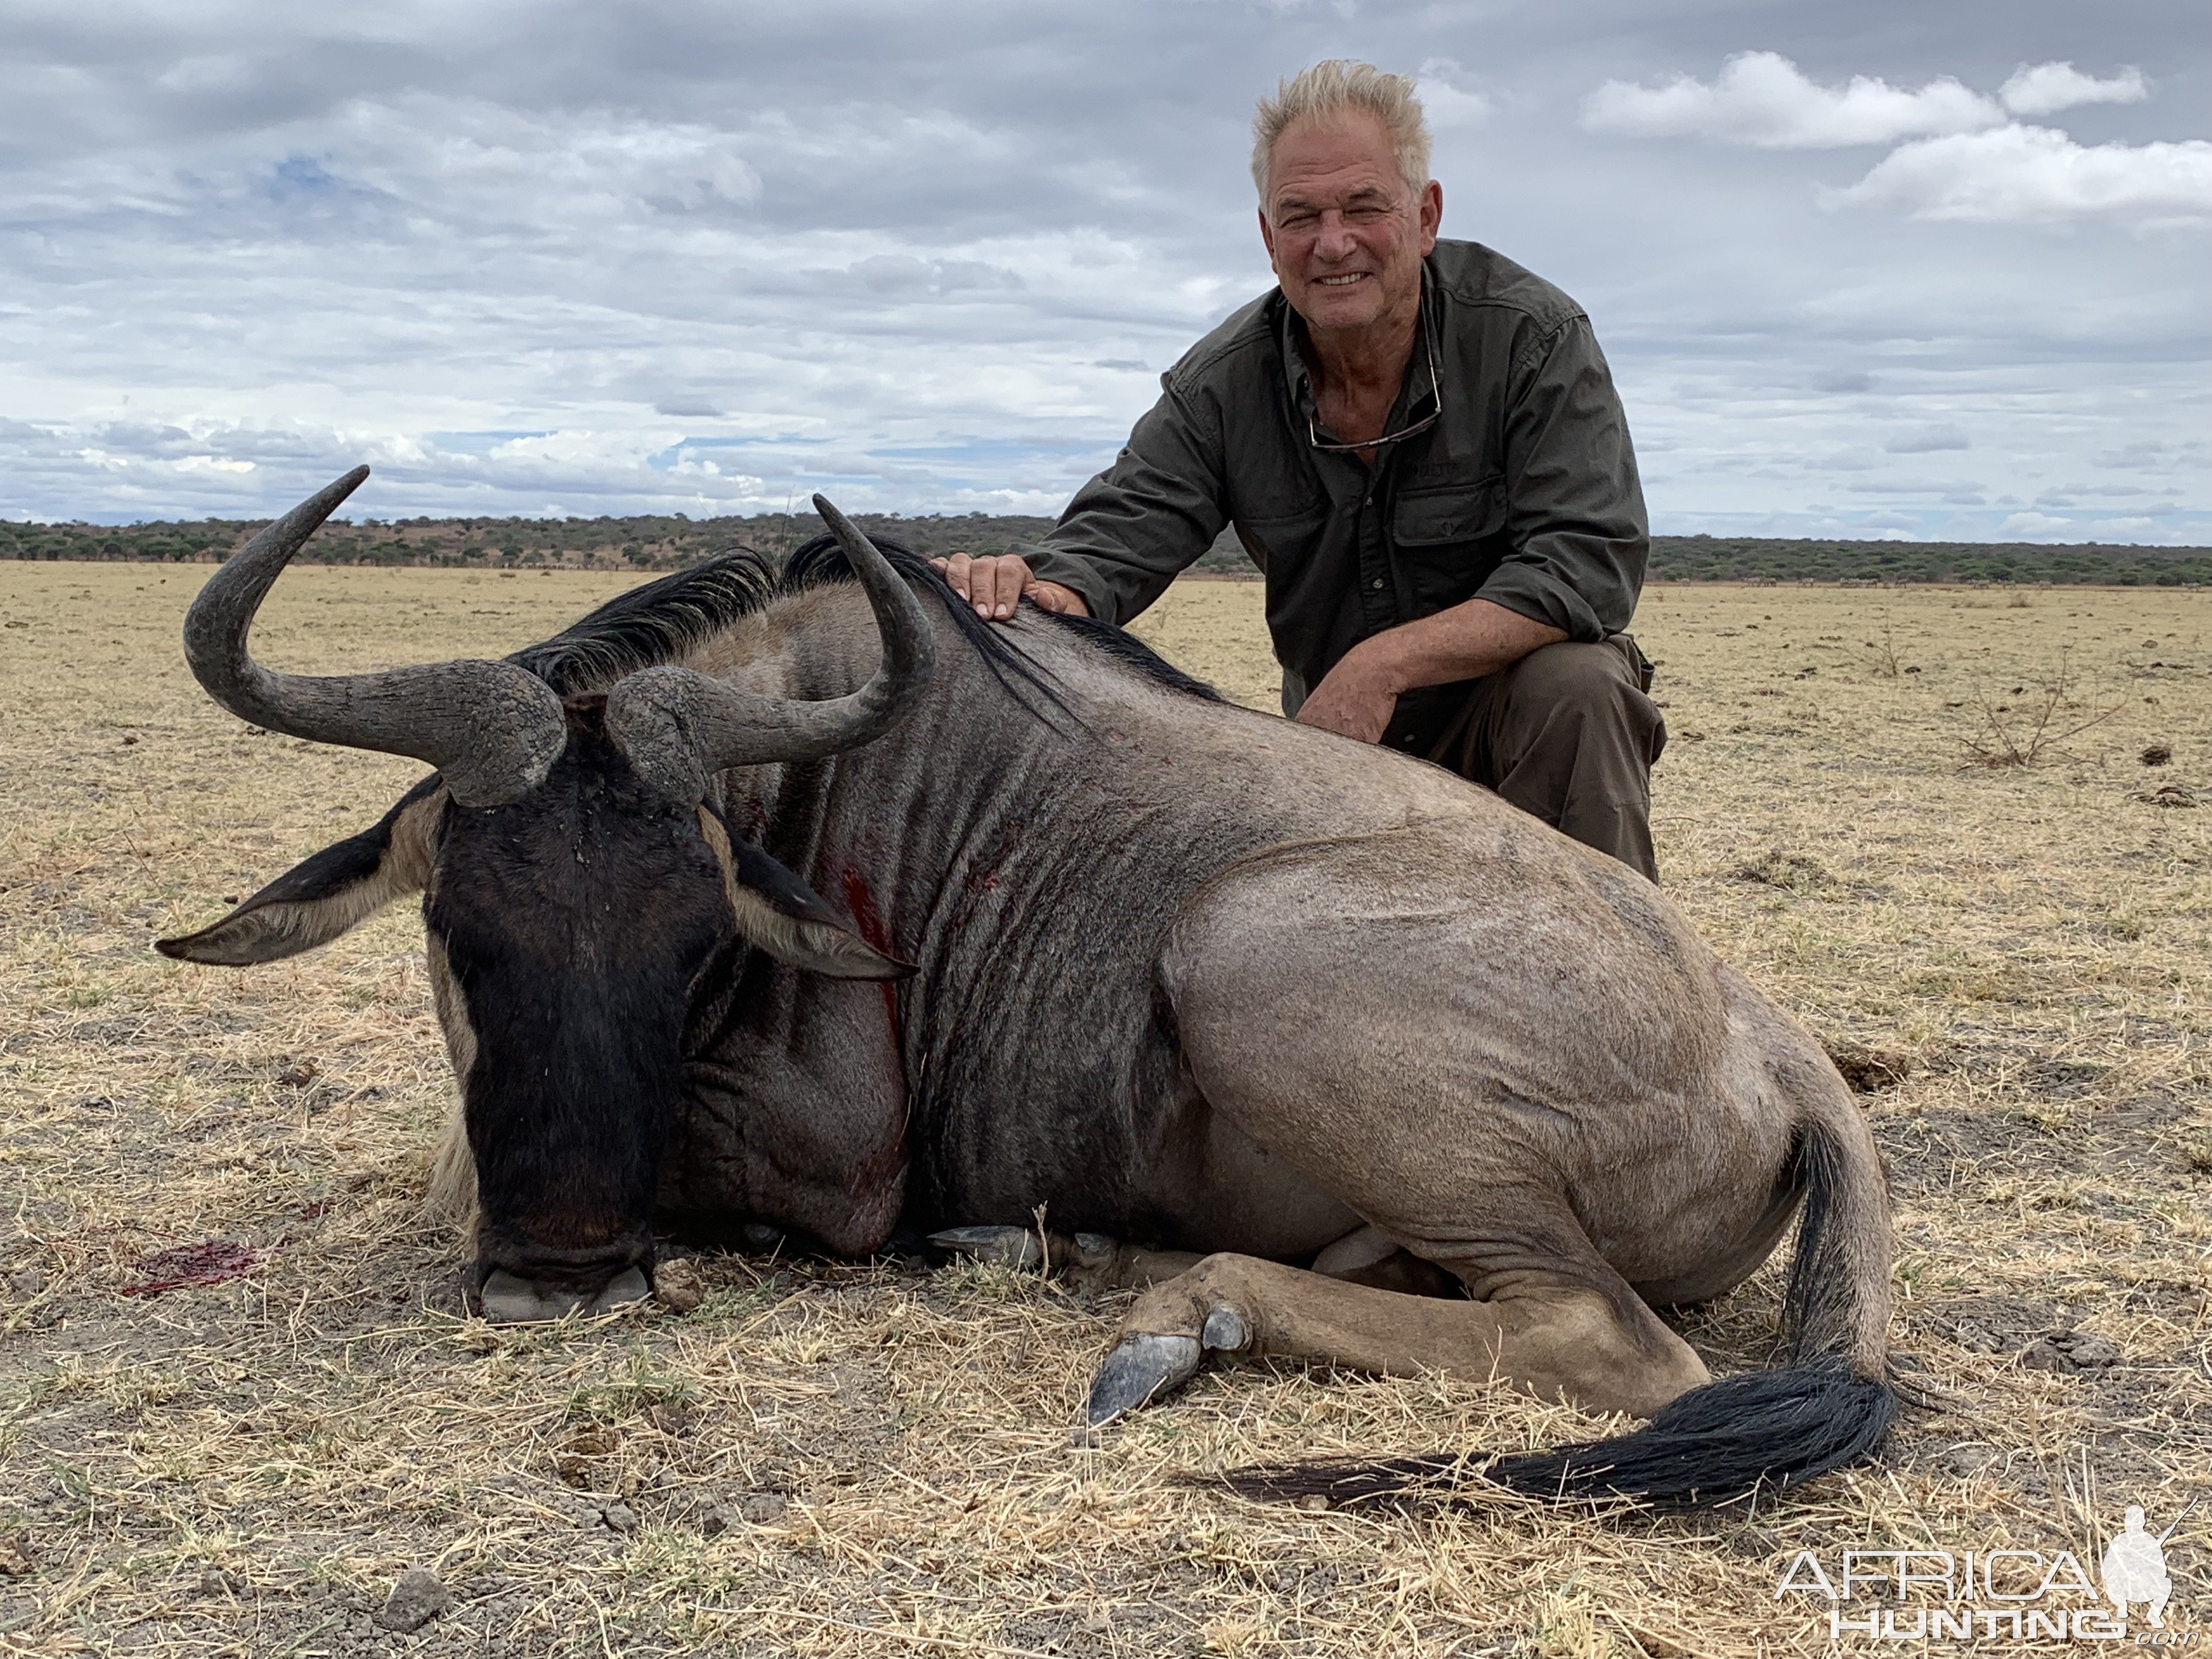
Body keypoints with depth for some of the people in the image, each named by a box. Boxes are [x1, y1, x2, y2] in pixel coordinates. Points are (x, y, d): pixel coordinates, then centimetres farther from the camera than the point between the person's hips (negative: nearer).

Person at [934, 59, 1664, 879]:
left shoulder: (1533, 337, -17)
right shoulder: (1223, 382, -7)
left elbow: (1589, 564, -25)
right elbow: (1117, 528, -14)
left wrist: (1386, 663, -36)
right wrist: (1034, 592, -41)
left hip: (1516, 703, -3)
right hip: (1339, 739, 3)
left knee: (1575, 685, -35)